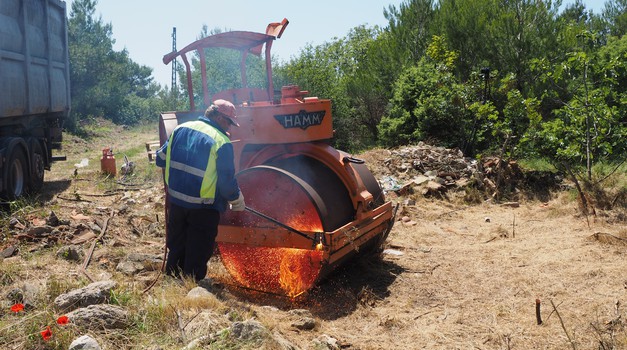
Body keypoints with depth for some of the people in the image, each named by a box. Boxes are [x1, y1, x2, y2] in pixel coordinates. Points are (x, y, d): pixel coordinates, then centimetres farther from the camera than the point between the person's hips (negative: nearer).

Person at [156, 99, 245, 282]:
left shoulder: (180, 129, 2)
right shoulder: (221, 142, -17)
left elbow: (161, 159, 10)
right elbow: (227, 182, -16)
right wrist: (238, 201, 1)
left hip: (176, 202, 6)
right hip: (203, 208, -6)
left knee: (176, 249, 23)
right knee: (197, 256, 10)